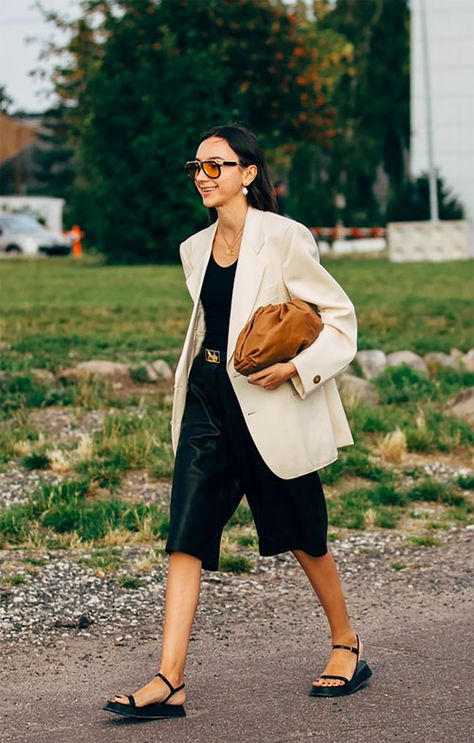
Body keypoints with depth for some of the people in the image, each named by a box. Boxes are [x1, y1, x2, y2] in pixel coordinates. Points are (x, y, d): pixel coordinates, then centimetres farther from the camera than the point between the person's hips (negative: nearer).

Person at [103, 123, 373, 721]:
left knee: (302, 536, 8)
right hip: (207, 401, 6)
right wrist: (195, 382, 16)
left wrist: (295, 368, -19)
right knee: (186, 536, -5)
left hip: (270, 405, -6)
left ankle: (346, 644, 31)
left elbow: (339, 316, -6)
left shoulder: (282, 239, -9)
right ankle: (169, 682, -7)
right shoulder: (196, 249, 11)